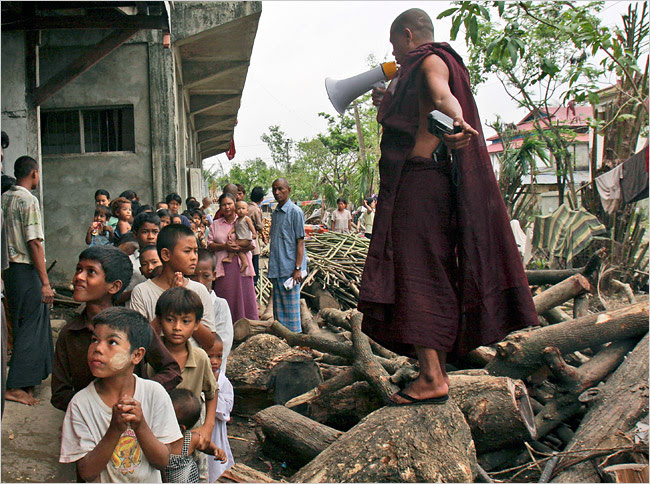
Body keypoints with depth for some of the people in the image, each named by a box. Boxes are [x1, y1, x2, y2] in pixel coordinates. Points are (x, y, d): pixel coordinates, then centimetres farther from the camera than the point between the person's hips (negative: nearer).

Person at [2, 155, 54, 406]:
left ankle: (27, 380, 27)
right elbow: (34, 244, -18)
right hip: (27, 272, -9)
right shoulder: (28, 200, -14)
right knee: (32, 328, -2)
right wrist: (45, 283, -17)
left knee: (21, 326, 16)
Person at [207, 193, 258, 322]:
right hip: (223, 267, 1)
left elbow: (252, 244, 2)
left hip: (241, 265, -1)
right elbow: (210, 245, 6)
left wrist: (239, 247, -16)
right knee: (225, 300, 0)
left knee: (244, 298, -3)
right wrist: (224, 246, -11)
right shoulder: (215, 225, 14)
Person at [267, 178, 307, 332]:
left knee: (291, 307, -1)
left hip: (290, 268, -7)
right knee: (278, 306, 12)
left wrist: (298, 268, -15)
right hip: (276, 268, 7)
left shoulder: (295, 212, -8)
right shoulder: (275, 213, 13)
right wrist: (272, 268, 15)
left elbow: (300, 241, -10)